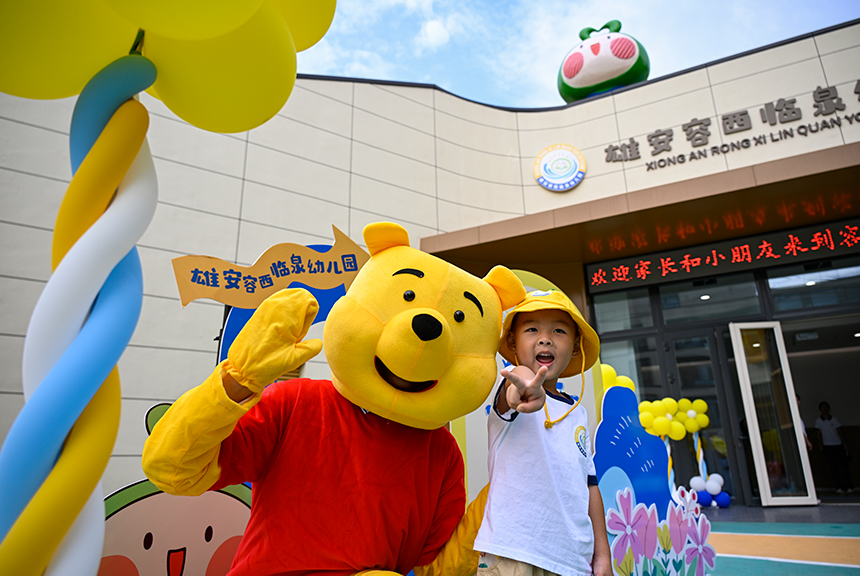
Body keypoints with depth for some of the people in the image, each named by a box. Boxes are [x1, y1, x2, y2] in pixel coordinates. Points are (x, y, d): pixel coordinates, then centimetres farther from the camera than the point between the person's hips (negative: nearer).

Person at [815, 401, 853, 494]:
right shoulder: (818, 421, 1)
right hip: (827, 446, 0)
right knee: (833, 467, 0)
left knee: (843, 465, -3)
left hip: (838, 445, 0)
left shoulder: (835, 419, -1)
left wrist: (844, 444, -2)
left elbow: (840, 432, 2)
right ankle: (839, 487, 2)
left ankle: (848, 486, 3)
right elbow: (819, 434, 6)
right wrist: (821, 446, 3)